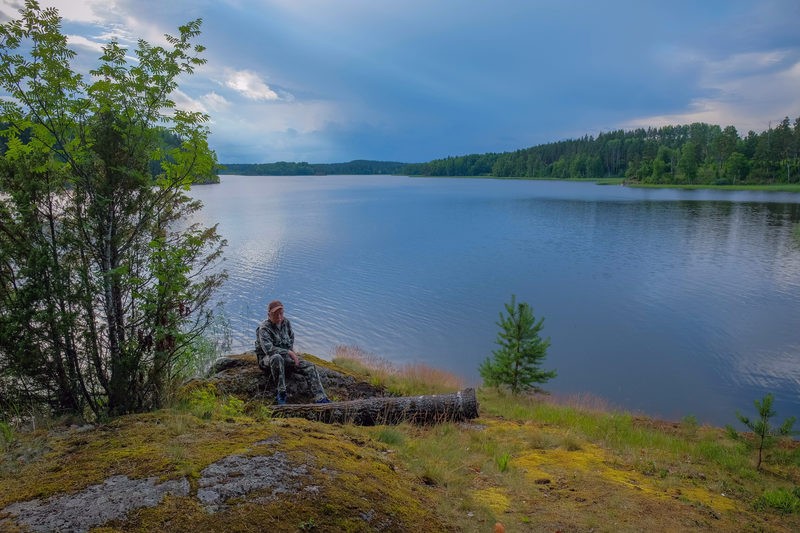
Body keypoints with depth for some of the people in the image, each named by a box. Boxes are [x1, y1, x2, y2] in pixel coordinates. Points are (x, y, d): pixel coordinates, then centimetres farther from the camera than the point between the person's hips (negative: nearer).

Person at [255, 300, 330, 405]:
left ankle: (320, 399, -20)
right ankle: (281, 393, -32)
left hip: (285, 357, 6)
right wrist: (289, 353, -28)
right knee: (277, 358, -43)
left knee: (310, 367, -14)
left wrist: (291, 353, 9)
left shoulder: (286, 322, 4)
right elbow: (268, 349, -31)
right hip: (267, 359, -6)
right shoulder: (264, 328, -17)